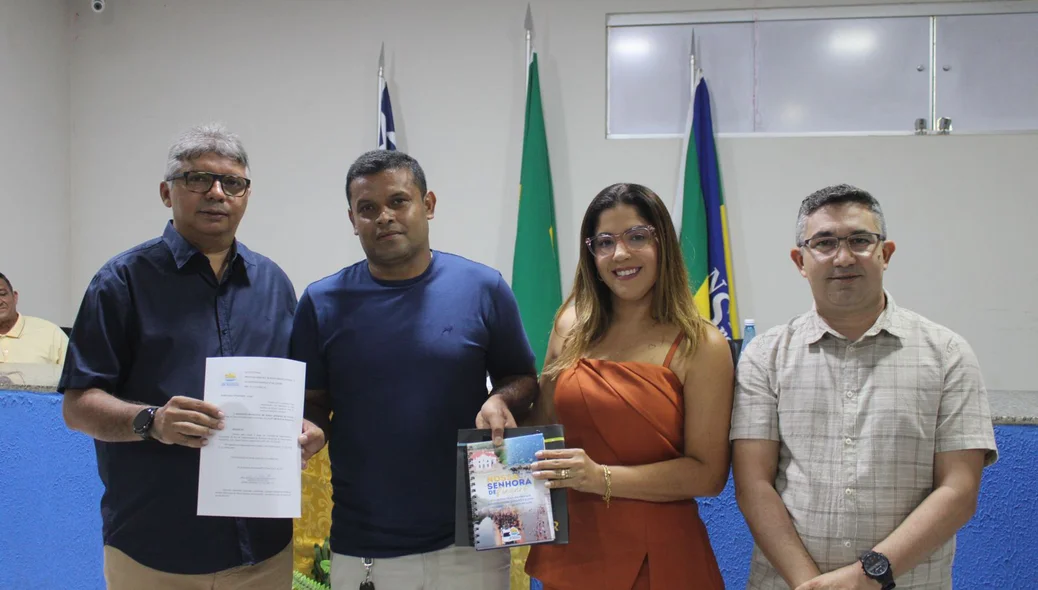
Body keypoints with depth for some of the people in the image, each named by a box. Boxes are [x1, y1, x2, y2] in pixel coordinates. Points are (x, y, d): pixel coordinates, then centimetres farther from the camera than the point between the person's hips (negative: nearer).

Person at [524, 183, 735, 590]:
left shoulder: (701, 346, -10)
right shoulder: (572, 327, 1)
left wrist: (602, 478, -19)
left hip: (655, 556, -4)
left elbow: (708, 474, -12)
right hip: (569, 546, 4)